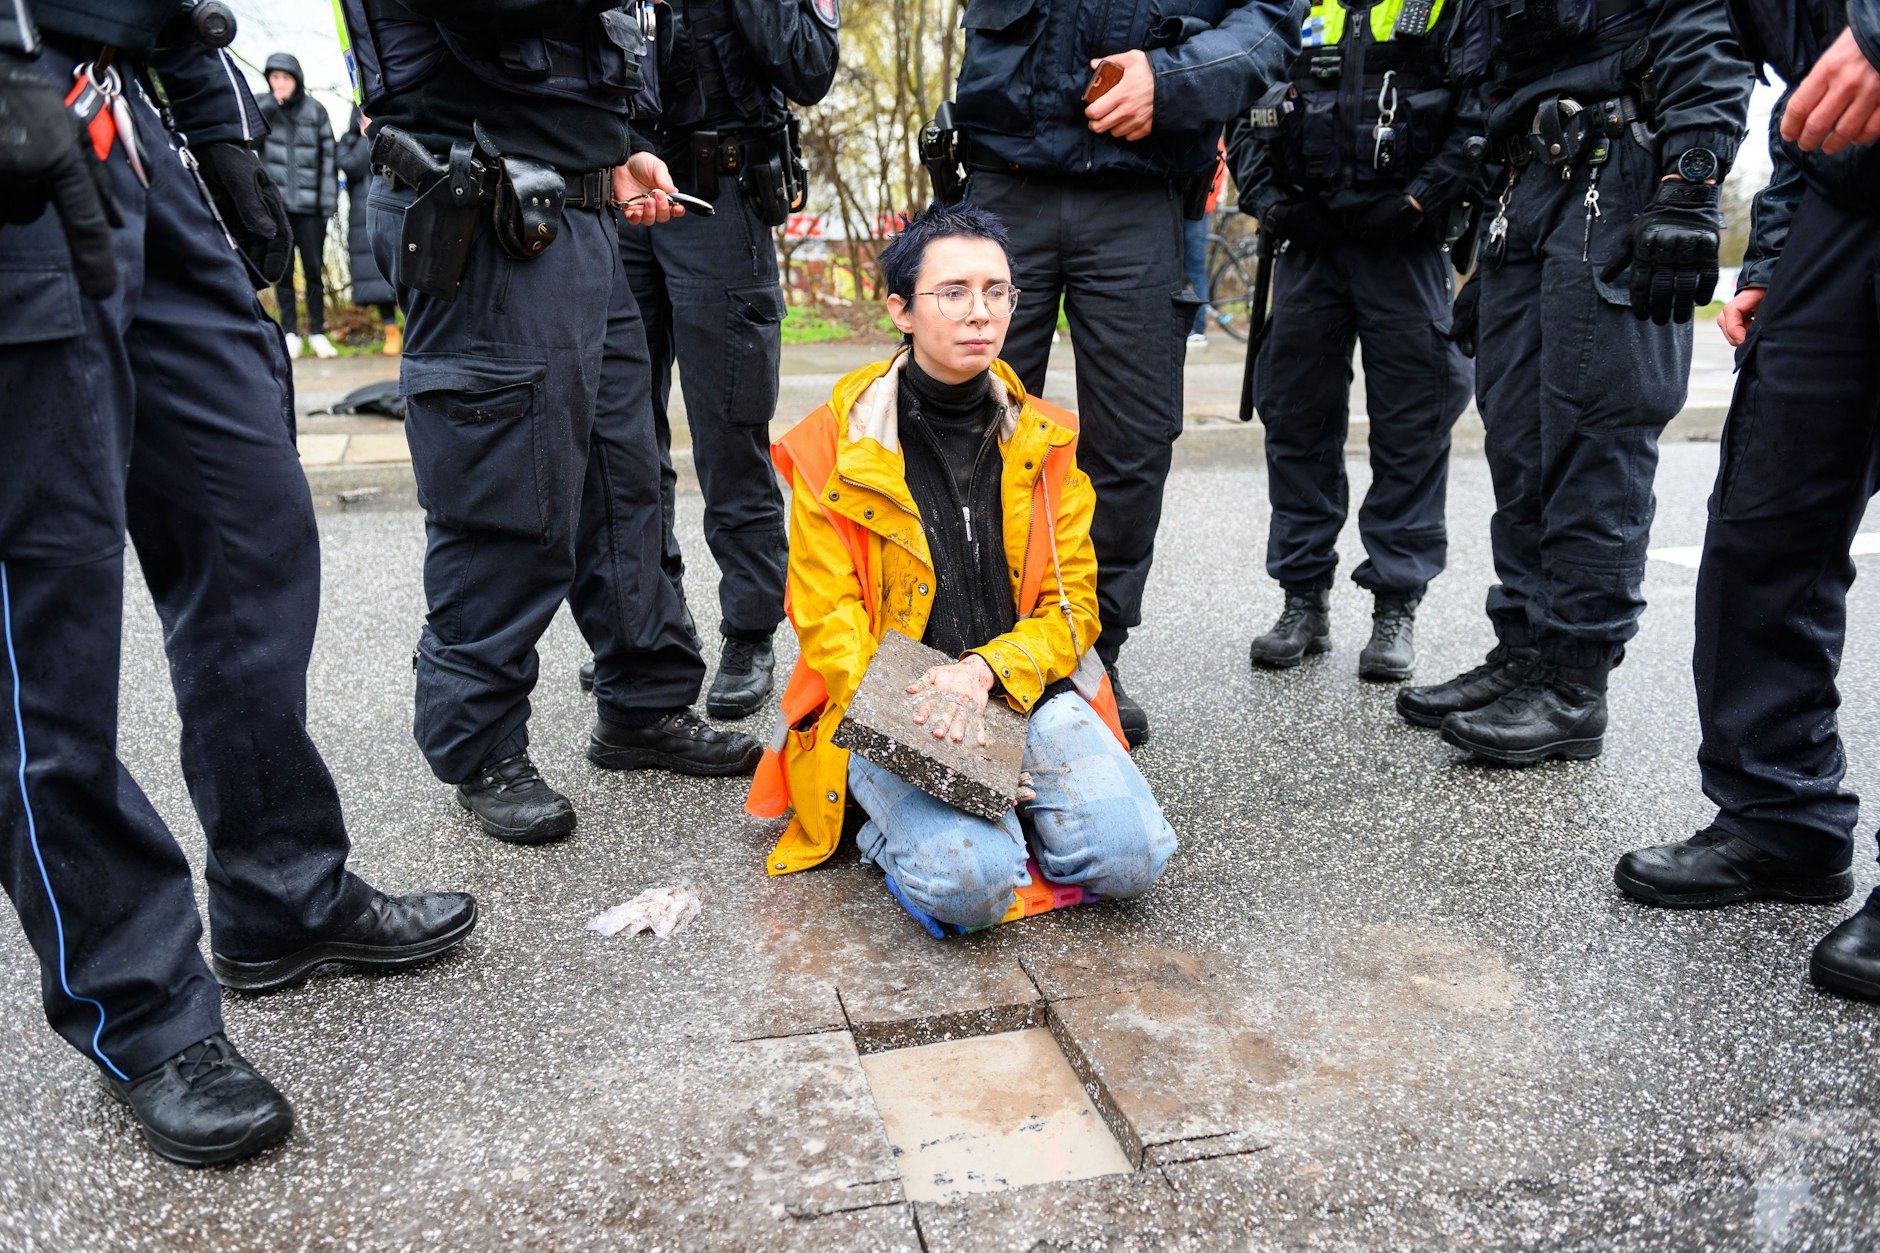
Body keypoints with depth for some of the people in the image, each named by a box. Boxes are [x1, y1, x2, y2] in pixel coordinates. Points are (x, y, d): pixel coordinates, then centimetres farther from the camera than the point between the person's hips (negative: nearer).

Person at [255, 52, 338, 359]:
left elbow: (329, 156, 4)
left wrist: (330, 200, -3)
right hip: (274, 202, 1)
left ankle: (317, 332, 10)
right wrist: (268, 108, -14)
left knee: (314, 269, 1)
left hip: (309, 204, 0)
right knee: (283, 271, 3)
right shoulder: (261, 105, 5)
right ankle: (290, 332, 11)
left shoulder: (315, 110, 4)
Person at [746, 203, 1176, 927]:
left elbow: (1072, 604, 4)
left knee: (1131, 855, -20)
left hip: (1025, 689, 3)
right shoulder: (832, 448, -2)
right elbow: (829, 622, -4)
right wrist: (913, 724, -21)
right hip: (887, 709, -3)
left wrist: (983, 672, -17)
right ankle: (905, 822, 3)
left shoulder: (1044, 442, 7)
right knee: (970, 881, -29)